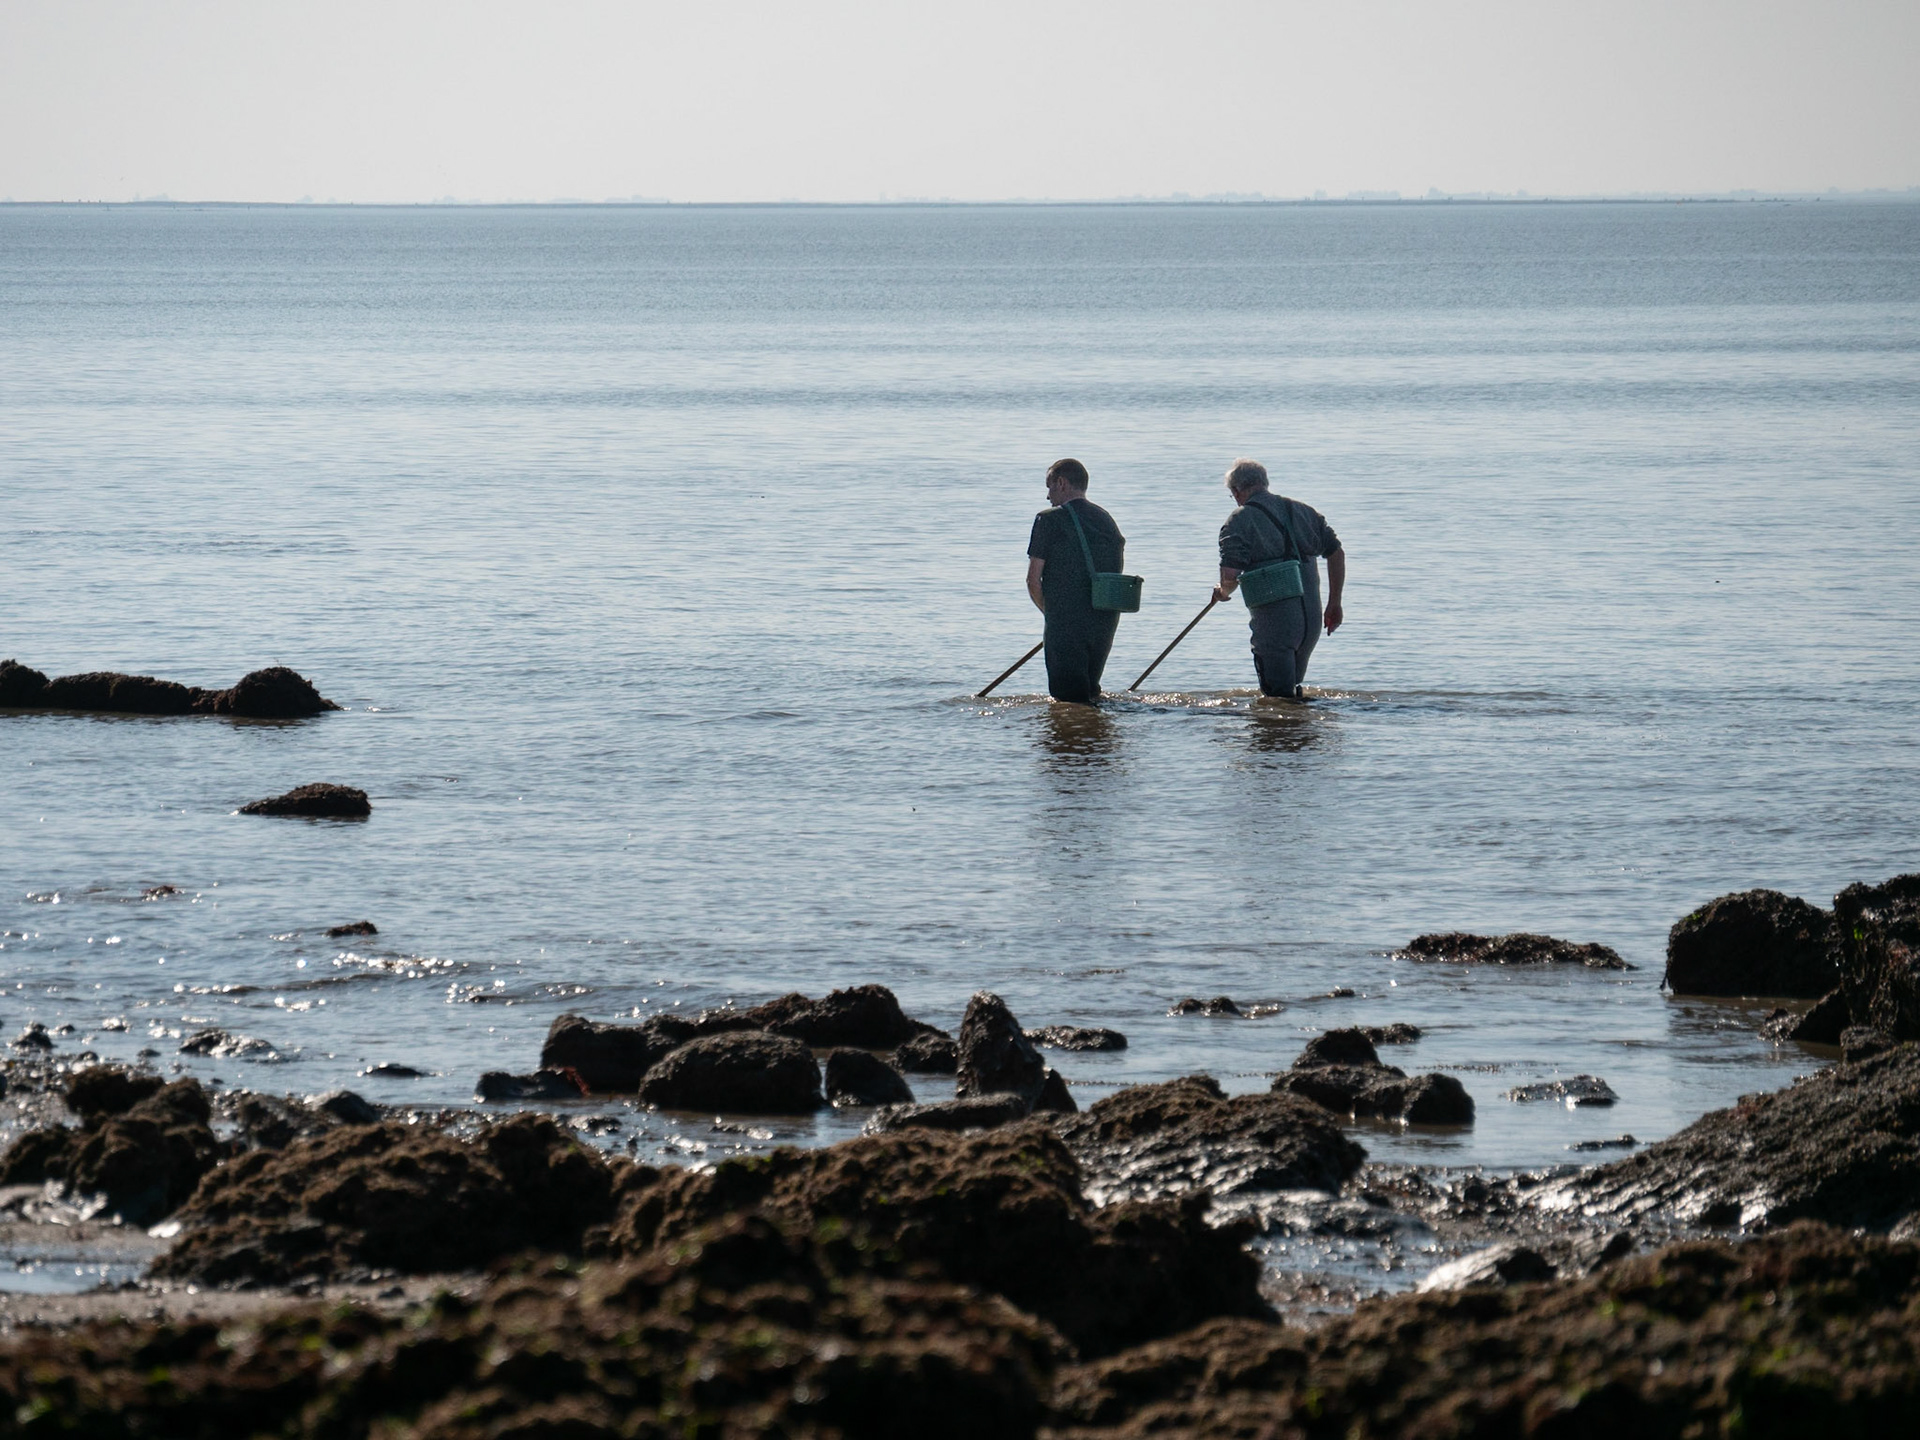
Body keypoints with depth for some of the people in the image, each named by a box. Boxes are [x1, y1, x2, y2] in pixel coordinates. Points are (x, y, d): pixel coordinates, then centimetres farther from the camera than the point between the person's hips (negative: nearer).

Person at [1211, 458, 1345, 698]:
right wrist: (1334, 605, 20)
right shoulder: (1303, 512, 12)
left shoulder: (1239, 521, -6)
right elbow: (1336, 553, 13)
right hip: (1312, 619, 6)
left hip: (1274, 622, -6)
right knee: (1292, 686, 23)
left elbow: (1229, 576, -16)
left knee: (1278, 698, 1)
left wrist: (1223, 593, 8)